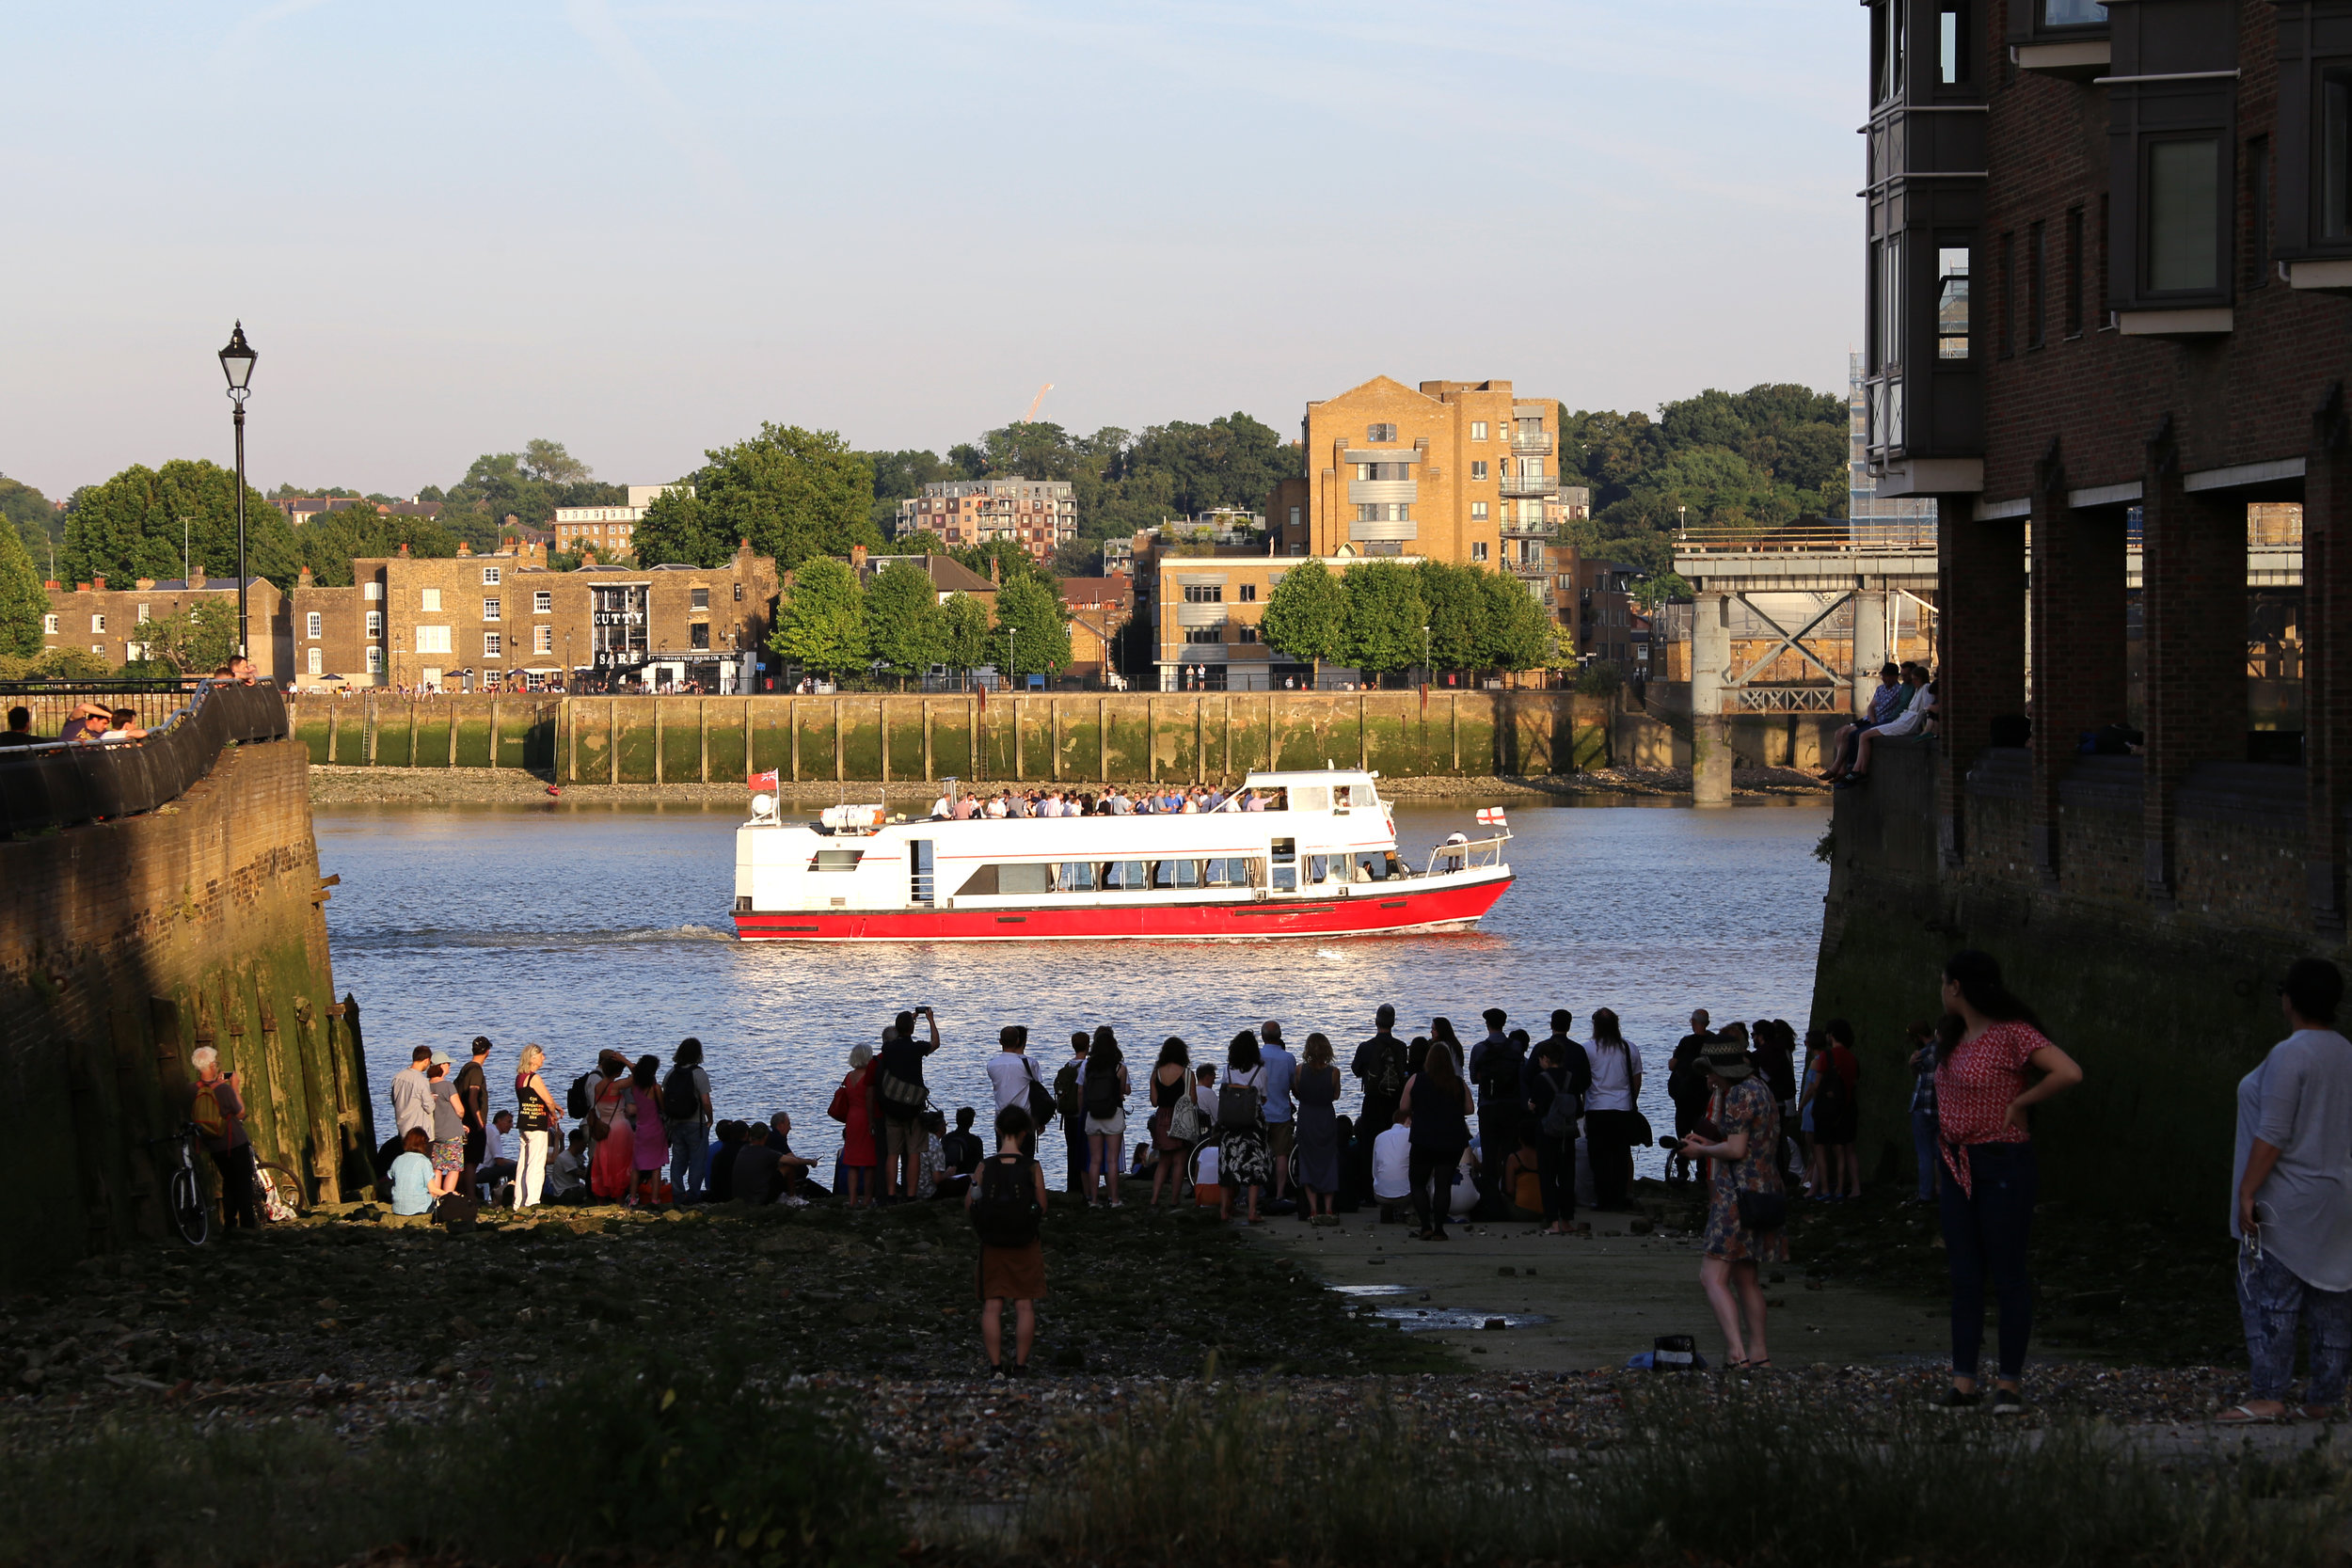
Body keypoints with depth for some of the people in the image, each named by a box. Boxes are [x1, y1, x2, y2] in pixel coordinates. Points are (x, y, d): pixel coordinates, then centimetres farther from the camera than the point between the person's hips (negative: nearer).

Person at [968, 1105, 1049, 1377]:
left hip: (992, 1244, 1)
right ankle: (1020, 1365, 8)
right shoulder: (1032, 1168, -11)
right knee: (1025, 1305, 7)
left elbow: (968, 1207, -3)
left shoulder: (985, 1168, -9)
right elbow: (1042, 1209, -6)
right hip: (1026, 1246, -1)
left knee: (992, 1306, 6)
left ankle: (995, 1365, 2)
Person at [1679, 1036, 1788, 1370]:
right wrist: (1709, 1143, 21)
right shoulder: (1761, 1090, 17)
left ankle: (1737, 1353, -25)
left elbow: (1736, 1150, -19)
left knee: (1713, 1278, -14)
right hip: (1765, 1190, 10)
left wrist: (1703, 1150, -3)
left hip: (1739, 1194, -10)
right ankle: (1759, 1353, 23)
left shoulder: (1740, 1095, -13)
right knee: (1744, 1278, 19)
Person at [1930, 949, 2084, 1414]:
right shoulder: (1960, 1038, 12)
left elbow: (2069, 1073, -24)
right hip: (1958, 1166, 8)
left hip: (2003, 1162, -8)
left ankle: (2009, 1384, 2)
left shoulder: (2013, 1033, -13)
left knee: (2008, 1276, -2)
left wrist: (2019, 1103, -14)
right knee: (1964, 1276, 6)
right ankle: (1963, 1381, 7)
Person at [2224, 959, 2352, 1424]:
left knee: (2269, 1298, -6)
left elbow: (2272, 1135, -19)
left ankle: (2267, 1396, -10)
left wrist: (2247, 1192, -16)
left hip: (2289, 1202, -8)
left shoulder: (2290, 1056, -15)